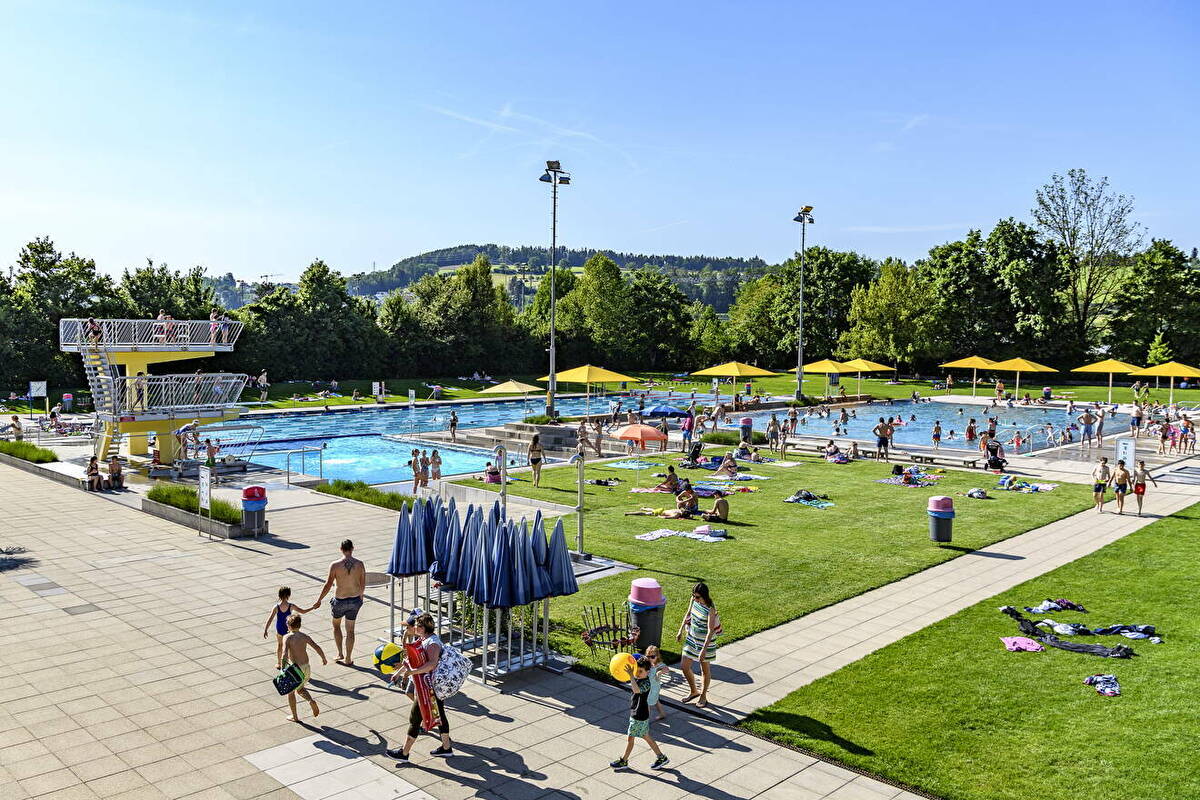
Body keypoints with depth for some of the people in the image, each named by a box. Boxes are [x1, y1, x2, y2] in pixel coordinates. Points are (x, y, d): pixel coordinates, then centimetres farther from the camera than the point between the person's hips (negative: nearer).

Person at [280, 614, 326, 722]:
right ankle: (311, 701, 0)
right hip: (306, 668, 4)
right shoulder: (305, 636, 2)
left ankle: (294, 717, 30)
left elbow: (285, 654, -22)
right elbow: (317, 647, -5)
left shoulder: (287, 637, -10)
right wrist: (324, 658, 10)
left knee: (290, 692, 21)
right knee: (300, 689, 28)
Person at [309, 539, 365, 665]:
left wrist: (319, 601, -1)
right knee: (350, 630, 14)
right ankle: (348, 659, 22)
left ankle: (340, 654, 25)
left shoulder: (335, 565, -16)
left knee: (336, 625, 25)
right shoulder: (360, 564, -8)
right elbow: (363, 584, 2)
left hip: (340, 601, -2)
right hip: (355, 600, 2)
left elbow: (328, 585, -13)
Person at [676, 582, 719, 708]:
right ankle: (693, 691, 35)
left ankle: (703, 696, 33)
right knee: (684, 666, 11)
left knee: (705, 669, 13)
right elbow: (688, 614, 10)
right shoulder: (694, 600, -8)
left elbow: (711, 631, -27)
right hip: (692, 638, 7)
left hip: (705, 641, -6)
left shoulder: (710, 609, -27)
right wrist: (680, 630, 13)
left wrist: (704, 649, -29)